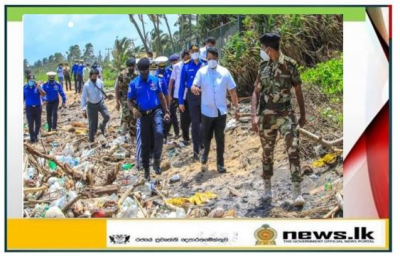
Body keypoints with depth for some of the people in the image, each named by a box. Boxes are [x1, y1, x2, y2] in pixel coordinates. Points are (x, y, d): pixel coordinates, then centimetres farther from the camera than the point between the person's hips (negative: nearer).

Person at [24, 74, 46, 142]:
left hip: (37, 107, 1)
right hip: (29, 108, -1)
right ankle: (32, 138, 4)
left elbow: (43, 94, -18)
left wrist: (38, 87, -30)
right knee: (30, 124, -4)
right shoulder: (25, 88, -1)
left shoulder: (37, 87, -4)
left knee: (38, 123, 10)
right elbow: (23, 98, 5)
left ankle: (36, 135, 30)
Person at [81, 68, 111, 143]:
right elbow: (83, 97, -15)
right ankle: (91, 139, 18)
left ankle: (102, 127, 18)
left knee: (107, 116, -15)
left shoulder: (100, 82, -9)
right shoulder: (86, 85, -19)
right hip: (91, 105, -3)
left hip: (100, 103, 3)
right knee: (92, 123, 3)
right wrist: (83, 109, -19)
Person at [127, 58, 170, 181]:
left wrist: (166, 111, 9)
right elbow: (129, 101, 2)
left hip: (156, 111, 0)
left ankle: (156, 161, -14)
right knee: (145, 143, 6)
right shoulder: (134, 83, -3)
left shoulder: (155, 80, 2)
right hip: (144, 115, 0)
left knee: (159, 133, -27)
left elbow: (161, 96, 13)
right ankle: (146, 169, 20)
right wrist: (134, 109, -19)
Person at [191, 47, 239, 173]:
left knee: (220, 138, 7)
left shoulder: (225, 72, 0)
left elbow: (232, 90, 5)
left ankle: (220, 163, 17)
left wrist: (236, 107, 3)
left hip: (221, 111, 1)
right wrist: (194, 88, -40)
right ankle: (205, 156, 35)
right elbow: (193, 86, -15)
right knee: (206, 137, 9)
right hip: (207, 111, -1)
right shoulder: (201, 72, -4)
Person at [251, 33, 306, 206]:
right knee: (267, 152, 11)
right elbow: (256, 92, 5)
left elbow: (298, 90, 4)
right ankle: (267, 188, 26)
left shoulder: (290, 64, -4)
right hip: (266, 116, 3)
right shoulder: (263, 67, 5)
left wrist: (303, 114, 6)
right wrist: (254, 116, -6)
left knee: (293, 149, -16)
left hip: (286, 114, -3)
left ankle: (297, 192, -14)